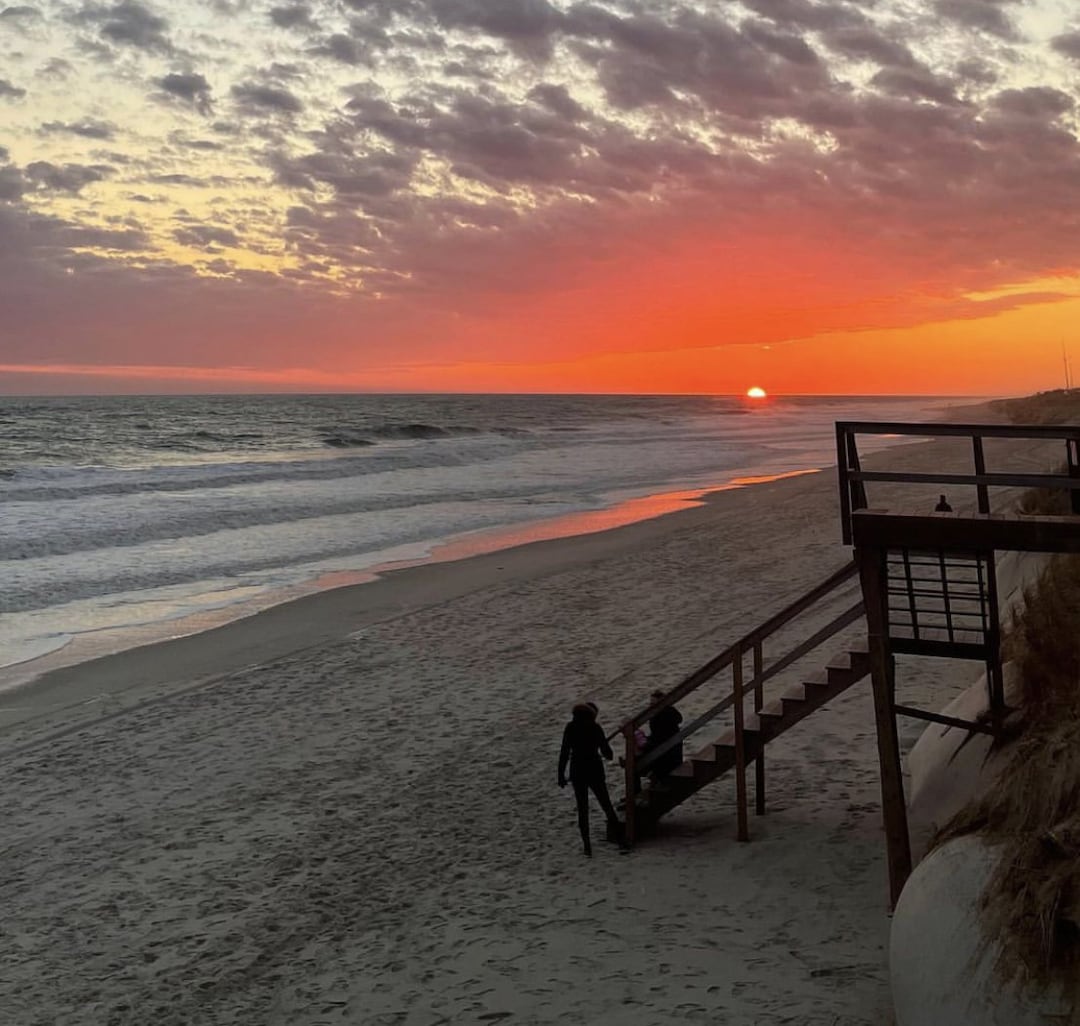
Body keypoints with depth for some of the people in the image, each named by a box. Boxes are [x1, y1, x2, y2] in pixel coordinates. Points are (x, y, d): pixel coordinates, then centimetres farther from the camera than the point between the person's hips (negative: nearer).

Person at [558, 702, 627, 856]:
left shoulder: (571, 728, -6)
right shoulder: (595, 728, -9)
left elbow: (564, 753, -8)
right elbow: (607, 752, -4)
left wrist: (561, 774, -2)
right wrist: (608, 756, 20)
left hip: (577, 773, 1)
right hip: (595, 771, 0)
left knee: (582, 809, 9)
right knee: (607, 806, 11)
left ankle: (587, 846, 7)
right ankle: (621, 840, 7)